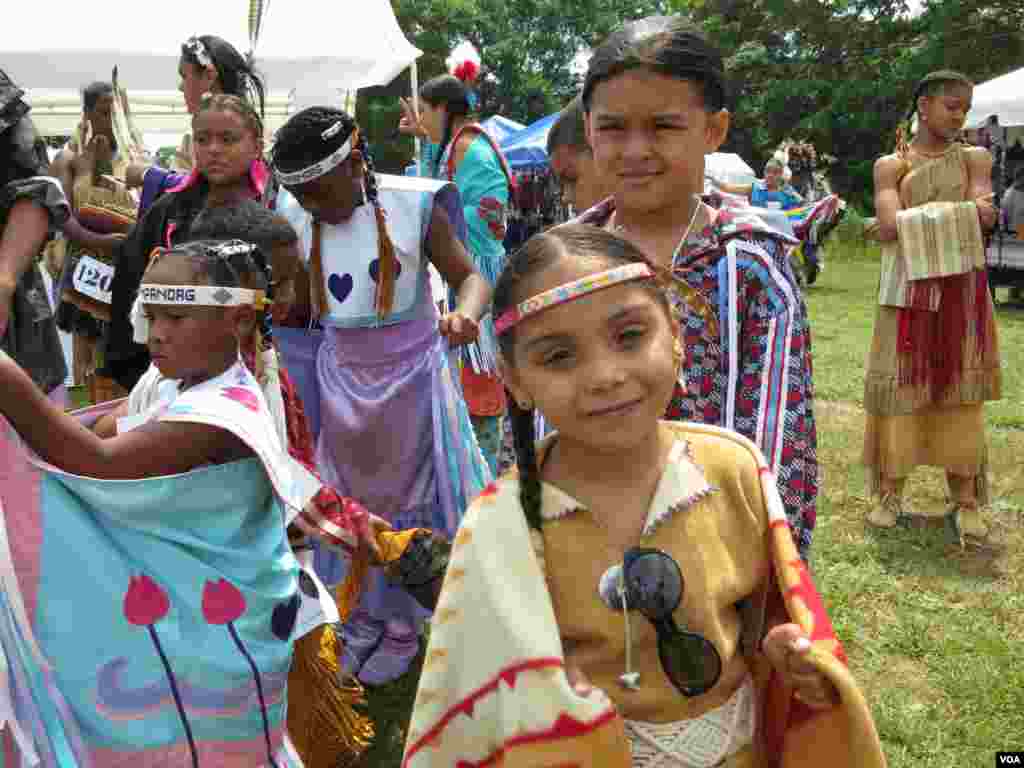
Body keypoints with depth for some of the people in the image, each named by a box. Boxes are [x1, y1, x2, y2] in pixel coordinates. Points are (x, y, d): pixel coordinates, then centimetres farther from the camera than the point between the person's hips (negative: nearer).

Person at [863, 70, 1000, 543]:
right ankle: (890, 492, 9)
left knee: (960, 390, 3)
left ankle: (965, 499, 9)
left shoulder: (974, 159, 9)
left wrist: (915, 219, -15)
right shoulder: (890, 164, 4)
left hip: (962, 290, 1)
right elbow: (889, 226, -12)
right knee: (899, 386, -1)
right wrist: (960, 211, -11)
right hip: (908, 290, -1)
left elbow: (984, 219, -8)